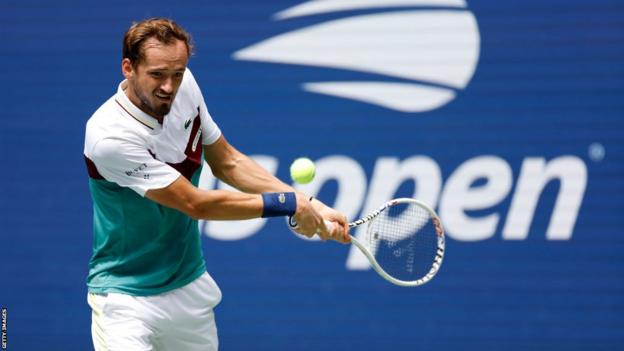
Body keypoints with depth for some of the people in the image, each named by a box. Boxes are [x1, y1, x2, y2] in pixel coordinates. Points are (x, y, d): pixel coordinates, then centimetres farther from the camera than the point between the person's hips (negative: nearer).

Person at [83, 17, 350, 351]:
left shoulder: (185, 86, -6)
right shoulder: (109, 137, -27)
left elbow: (227, 162, 8)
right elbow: (196, 204, -23)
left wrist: (308, 206, -2)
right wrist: (289, 203, -16)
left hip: (190, 286, 7)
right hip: (126, 296, -7)